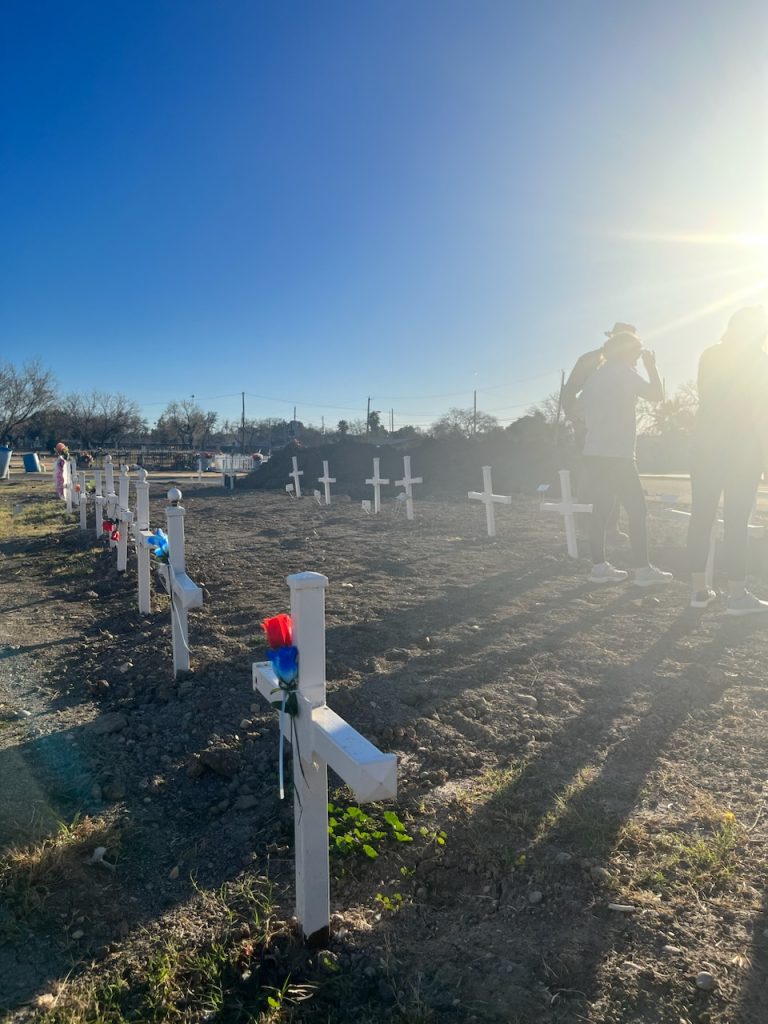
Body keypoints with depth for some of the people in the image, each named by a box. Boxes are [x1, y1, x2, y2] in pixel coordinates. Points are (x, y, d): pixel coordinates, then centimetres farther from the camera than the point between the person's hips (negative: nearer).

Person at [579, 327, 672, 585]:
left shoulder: (597, 376, 18)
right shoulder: (622, 372, -5)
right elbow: (656, 394, -6)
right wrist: (651, 366, 6)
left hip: (594, 454, 8)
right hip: (615, 455, -8)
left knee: (600, 509, 7)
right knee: (637, 509, -2)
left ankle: (599, 566, 6)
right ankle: (642, 570, -2)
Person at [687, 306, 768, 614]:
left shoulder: (710, 355, 12)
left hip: (705, 442, 5)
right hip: (741, 445, -4)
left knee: (701, 516, 4)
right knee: (736, 520, -5)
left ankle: (699, 588, 6)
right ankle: (737, 595, -3)